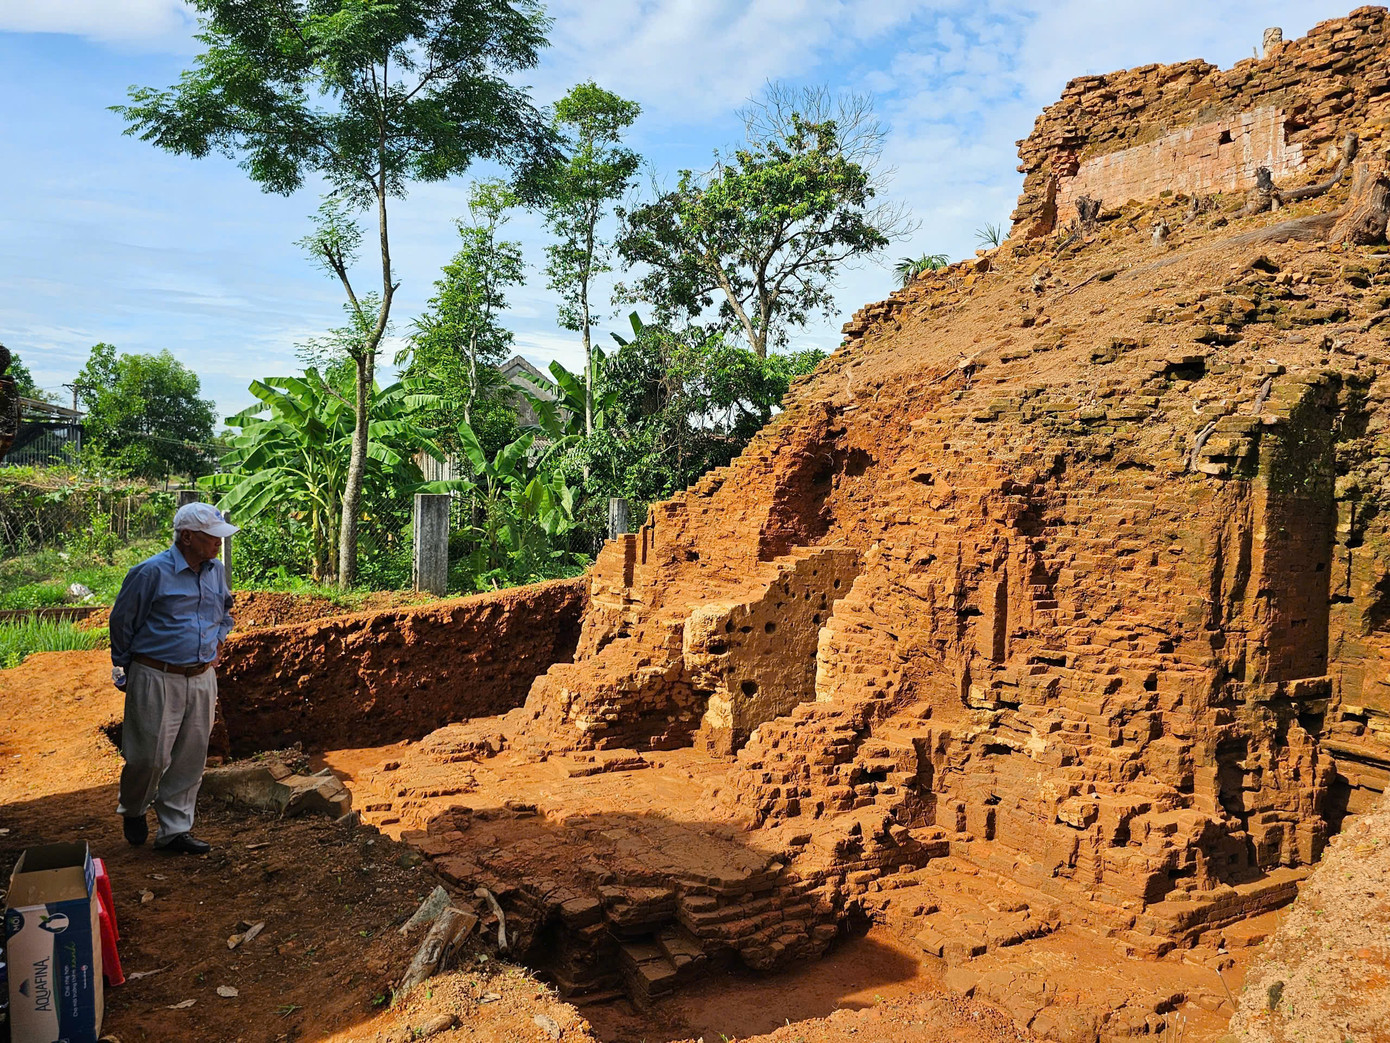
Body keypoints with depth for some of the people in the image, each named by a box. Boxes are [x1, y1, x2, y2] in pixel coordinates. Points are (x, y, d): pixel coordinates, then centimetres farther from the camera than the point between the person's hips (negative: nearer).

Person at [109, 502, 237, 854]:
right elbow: (121, 621, -2)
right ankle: (133, 810, 31)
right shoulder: (152, 572, -13)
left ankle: (174, 829, 20)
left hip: (202, 678, 6)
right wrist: (124, 671, 7)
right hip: (157, 679, -6)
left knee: (191, 758, 9)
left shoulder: (216, 571, 6)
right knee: (151, 756, 0)